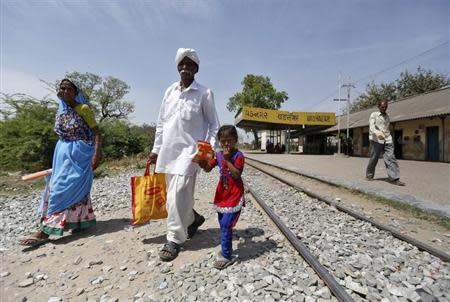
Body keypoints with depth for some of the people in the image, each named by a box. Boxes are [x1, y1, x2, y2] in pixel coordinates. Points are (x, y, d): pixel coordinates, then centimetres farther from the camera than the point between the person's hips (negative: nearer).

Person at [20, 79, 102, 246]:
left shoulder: (84, 109, -7)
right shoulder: (60, 112, 13)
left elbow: (96, 132, -12)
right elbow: (62, 134, 18)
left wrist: (97, 153, -23)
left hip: (79, 154, -7)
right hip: (63, 153, 7)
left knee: (64, 188, -9)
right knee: (77, 188, 10)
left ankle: (45, 230, -5)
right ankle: (84, 220, 20)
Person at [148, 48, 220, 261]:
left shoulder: (204, 93, -2)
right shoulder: (170, 91, 11)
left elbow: (214, 125, 0)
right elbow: (161, 123, 14)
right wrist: (156, 149, 13)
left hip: (188, 150, -5)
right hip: (167, 150, 6)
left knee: (177, 196, -7)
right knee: (175, 194, 14)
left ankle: (174, 239, 12)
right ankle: (193, 219, 39)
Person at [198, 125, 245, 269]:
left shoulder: (238, 155, -12)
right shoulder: (218, 155, 5)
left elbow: (236, 174, -22)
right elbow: (207, 168, 1)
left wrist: (227, 160, -26)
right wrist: (202, 160, -17)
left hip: (234, 196, -6)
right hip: (222, 195, 7)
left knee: (226, 225, -7)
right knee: (223, 225, 18)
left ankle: (226, 256, 8)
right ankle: (227, 249, 37)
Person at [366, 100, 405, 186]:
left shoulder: (387, 116, 19)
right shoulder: (374, 115, 2)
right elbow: (371, 126, -13)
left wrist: (389, 137, 18)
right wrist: (377, 133, -32)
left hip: (387, 140, 4)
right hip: (376, 140, -4)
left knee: (390, 158, -7)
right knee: (374, 159, 2)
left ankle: (394, 178, -10)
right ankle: (369, 175, 20)